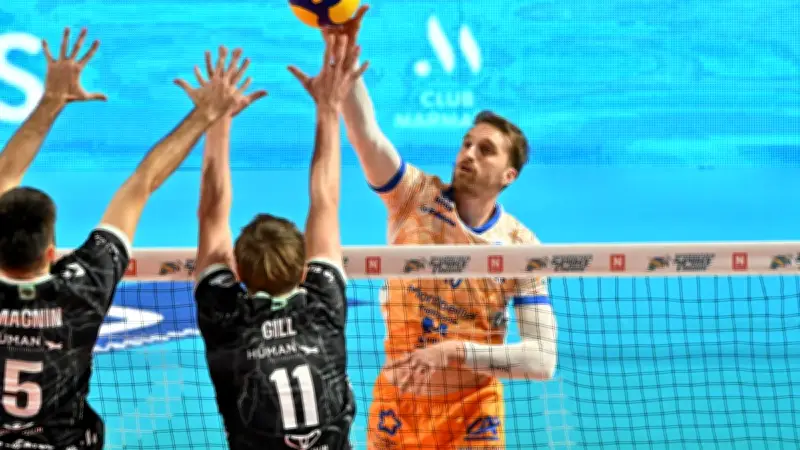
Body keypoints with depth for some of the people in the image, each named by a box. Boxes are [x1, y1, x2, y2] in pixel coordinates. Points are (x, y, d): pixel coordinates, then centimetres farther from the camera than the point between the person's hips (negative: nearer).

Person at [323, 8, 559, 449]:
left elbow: (542, 359, -15)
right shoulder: (416, 196, -6)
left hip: (472, 413, -1)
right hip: (396, 403, 1)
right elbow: (365, 135, -24)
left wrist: (456, 351, -26)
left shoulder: (522, 247, -9)